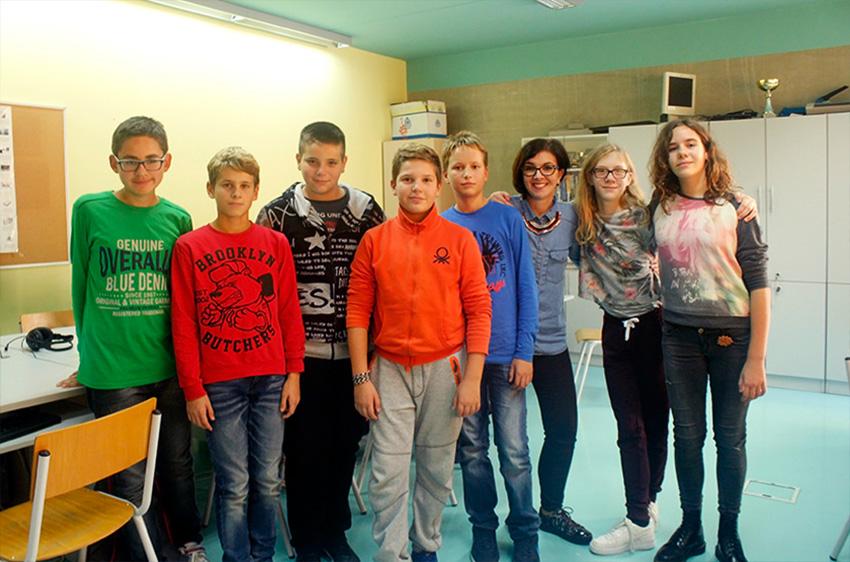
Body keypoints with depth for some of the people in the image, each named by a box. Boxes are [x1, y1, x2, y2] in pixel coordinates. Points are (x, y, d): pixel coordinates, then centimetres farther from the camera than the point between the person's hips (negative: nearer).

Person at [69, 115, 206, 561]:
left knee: (178, 462, 17)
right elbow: (82, 285, 4)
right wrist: (89, 353, 9)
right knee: (130, 476, 9)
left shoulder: (177, 219, 2)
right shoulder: (89, 210, -4)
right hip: (112, 371, -2)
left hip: (170, 365, 2)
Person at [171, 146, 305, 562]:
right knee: (234, 485, 5)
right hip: (218, 384, -2)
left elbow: (290, 312, 5)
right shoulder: (189, 247, -1)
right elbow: (182, 324, -1)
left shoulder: (275, 243, 4)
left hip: (271, 379, 2)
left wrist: (293, 373, 1)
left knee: (267, 480, 10)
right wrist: (193, 390, -4)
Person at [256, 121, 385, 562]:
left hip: (353, 350, 2)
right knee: (305, 447, 7)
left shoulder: (366, 211, 3)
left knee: (345, 442, 13)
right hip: (301, 352, -2)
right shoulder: (278, 214, -3)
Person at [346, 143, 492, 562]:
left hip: (445, 368, 0)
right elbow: (358, 311, 0)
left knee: (437, 469, 13)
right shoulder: (374, 240, 0)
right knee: (388, 475, 0)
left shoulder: (460, 239, -1)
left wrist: (472, 378, -6)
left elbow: (478, 310, -2)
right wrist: (361, 377, -4)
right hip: (390, 370, 0)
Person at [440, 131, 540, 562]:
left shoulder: (509, 219, -2)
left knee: (514, 450, 5)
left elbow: (526, 288, -3)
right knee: (472, 449, 12)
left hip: (506, 353, -1)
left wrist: (524, 351, -8)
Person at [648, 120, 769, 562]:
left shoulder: (734, 208, -5)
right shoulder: (659, 208, 3)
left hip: (731, 334, -2)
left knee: (730, 438, 8)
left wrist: (756, 358, -11)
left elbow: (758, 283, -7)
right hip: (679, 337, 2)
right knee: (687, 435, 9)